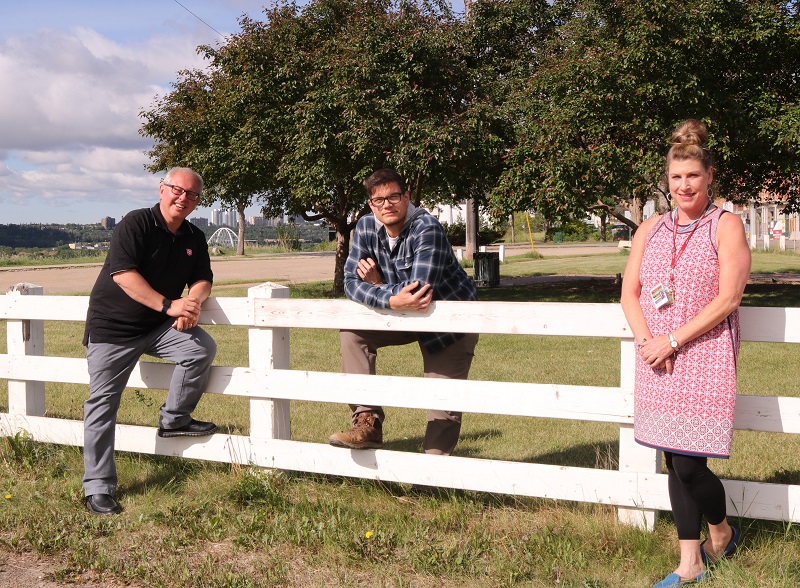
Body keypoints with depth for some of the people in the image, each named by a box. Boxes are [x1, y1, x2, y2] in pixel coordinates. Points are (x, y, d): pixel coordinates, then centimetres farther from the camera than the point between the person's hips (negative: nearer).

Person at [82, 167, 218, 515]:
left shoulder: (194, 238, 6)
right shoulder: (136, 224, -14)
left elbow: (202, 279, 7)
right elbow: (122, 273, -23)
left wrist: (193, 301, -18)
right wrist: (169, 306, -29)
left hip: (158, 328, 5)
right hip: (112, 327, -5)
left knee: (202, 347, -19)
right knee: (102, 405, -4)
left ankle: (173, 419, -1)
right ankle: (98, 489, 5)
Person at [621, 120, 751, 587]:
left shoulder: (726, 226, -4)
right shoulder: (651, 230, 11)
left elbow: (727, 299, -12)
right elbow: (630, 291, 8)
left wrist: (673, 340, -15)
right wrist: (645, 341, -9)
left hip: (704, 359, -5)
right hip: (658, 362, 5)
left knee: (690, 464, -7)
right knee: (675, 463, 9)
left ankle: (722, 533, 24)